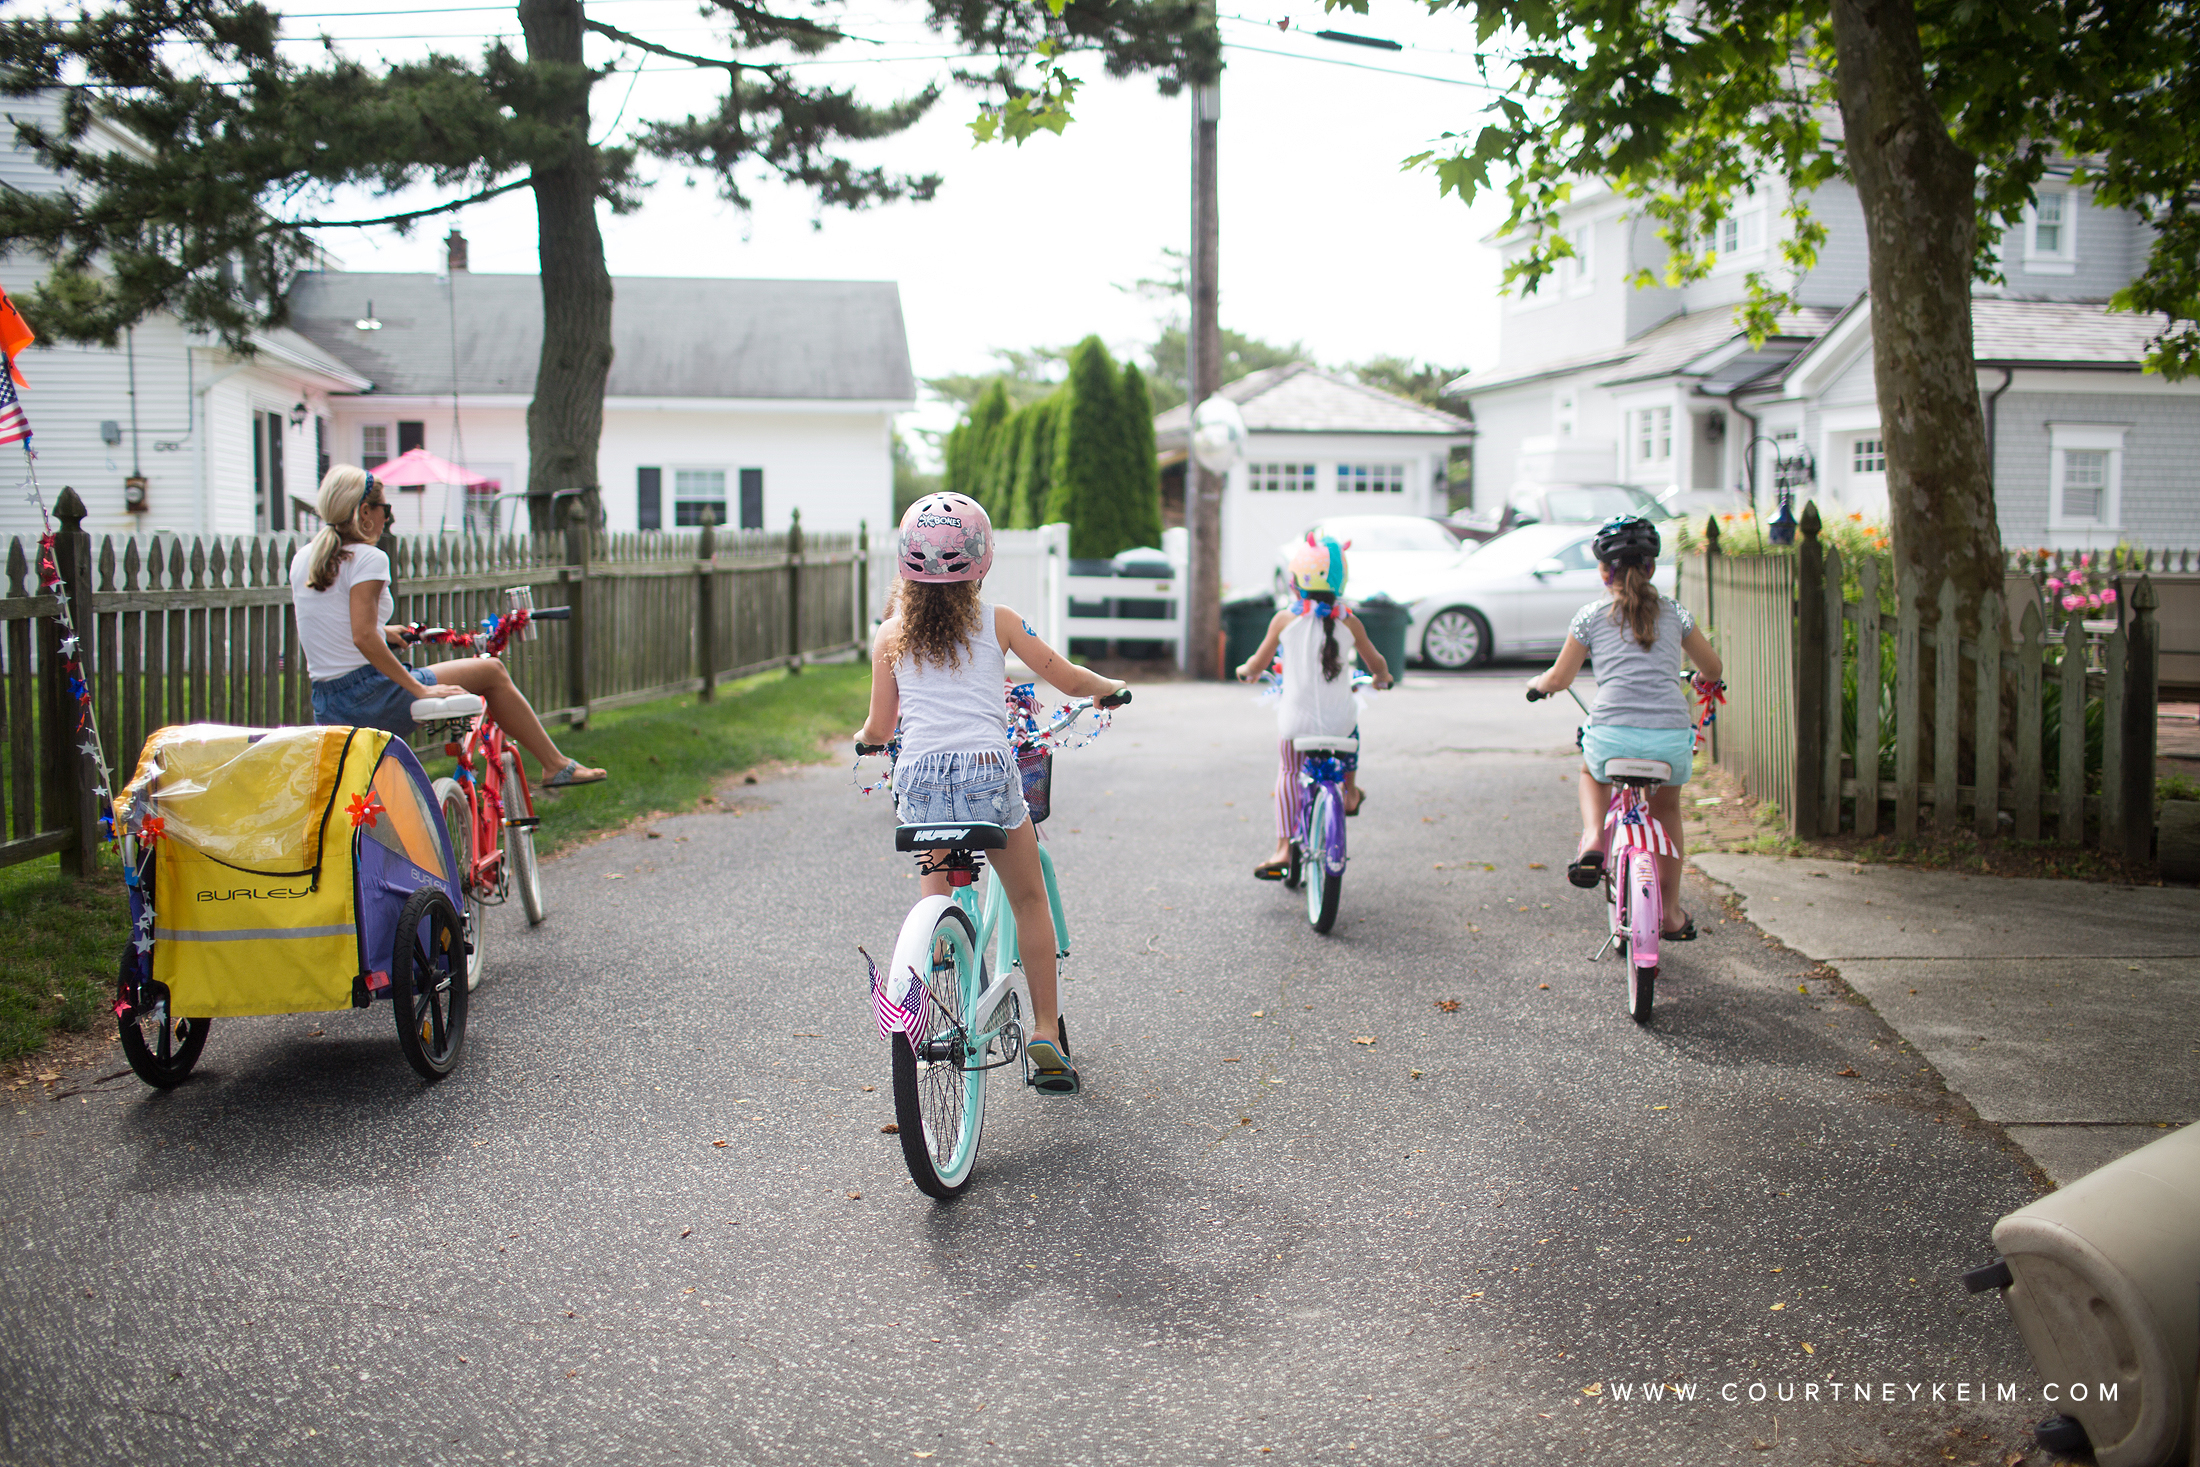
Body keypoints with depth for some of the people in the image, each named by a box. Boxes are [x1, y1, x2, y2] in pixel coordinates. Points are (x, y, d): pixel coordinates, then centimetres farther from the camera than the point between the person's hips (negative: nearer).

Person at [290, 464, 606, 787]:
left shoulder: (302, 559, 9)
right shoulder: (367, 558, -14)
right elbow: (363, 638, -23)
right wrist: (419, 688, -19)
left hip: (325, 711, 8)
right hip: (373, 700, -8)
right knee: (491, 671, 7)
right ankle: (557, 766, 12)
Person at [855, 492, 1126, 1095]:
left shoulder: (891, 634, 11)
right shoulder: (996, 621, 7)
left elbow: (879, 727, 14)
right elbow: (1070, 680, 13)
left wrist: (862, 737, 38)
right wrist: (1110, 687, 34)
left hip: (919, 778, 1)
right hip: (987, 770, -1)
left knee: (937, 900, 18)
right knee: (1029, 899, 16)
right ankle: (1045, 1032, 17)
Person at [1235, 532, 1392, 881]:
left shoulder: (1284, 619, -4)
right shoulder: (1348, 622, -1)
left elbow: (1257, 663, 6)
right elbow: (1376, 663, 12)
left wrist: (1245, 670, 29)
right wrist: (1382, 678, 35)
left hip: (1296, 719, -1)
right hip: (1338, 719, 1)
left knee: (1288, 774, 21)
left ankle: (1283, 848, 13)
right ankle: (1351, 794, 45)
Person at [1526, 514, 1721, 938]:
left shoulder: (1591, 616, 9)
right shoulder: (1674, 612, 14)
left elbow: (1558, 680, 15)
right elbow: (1712, 669, 25)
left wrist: (1537, 683, 38)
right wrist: (1700, 681, 49)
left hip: (1612, 735, -2)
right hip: (1672, 738, 2)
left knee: (1591, 772, 35)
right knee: (1666, 808, 31)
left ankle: (1592, 840, 7)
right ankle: (1672, 912, 32)